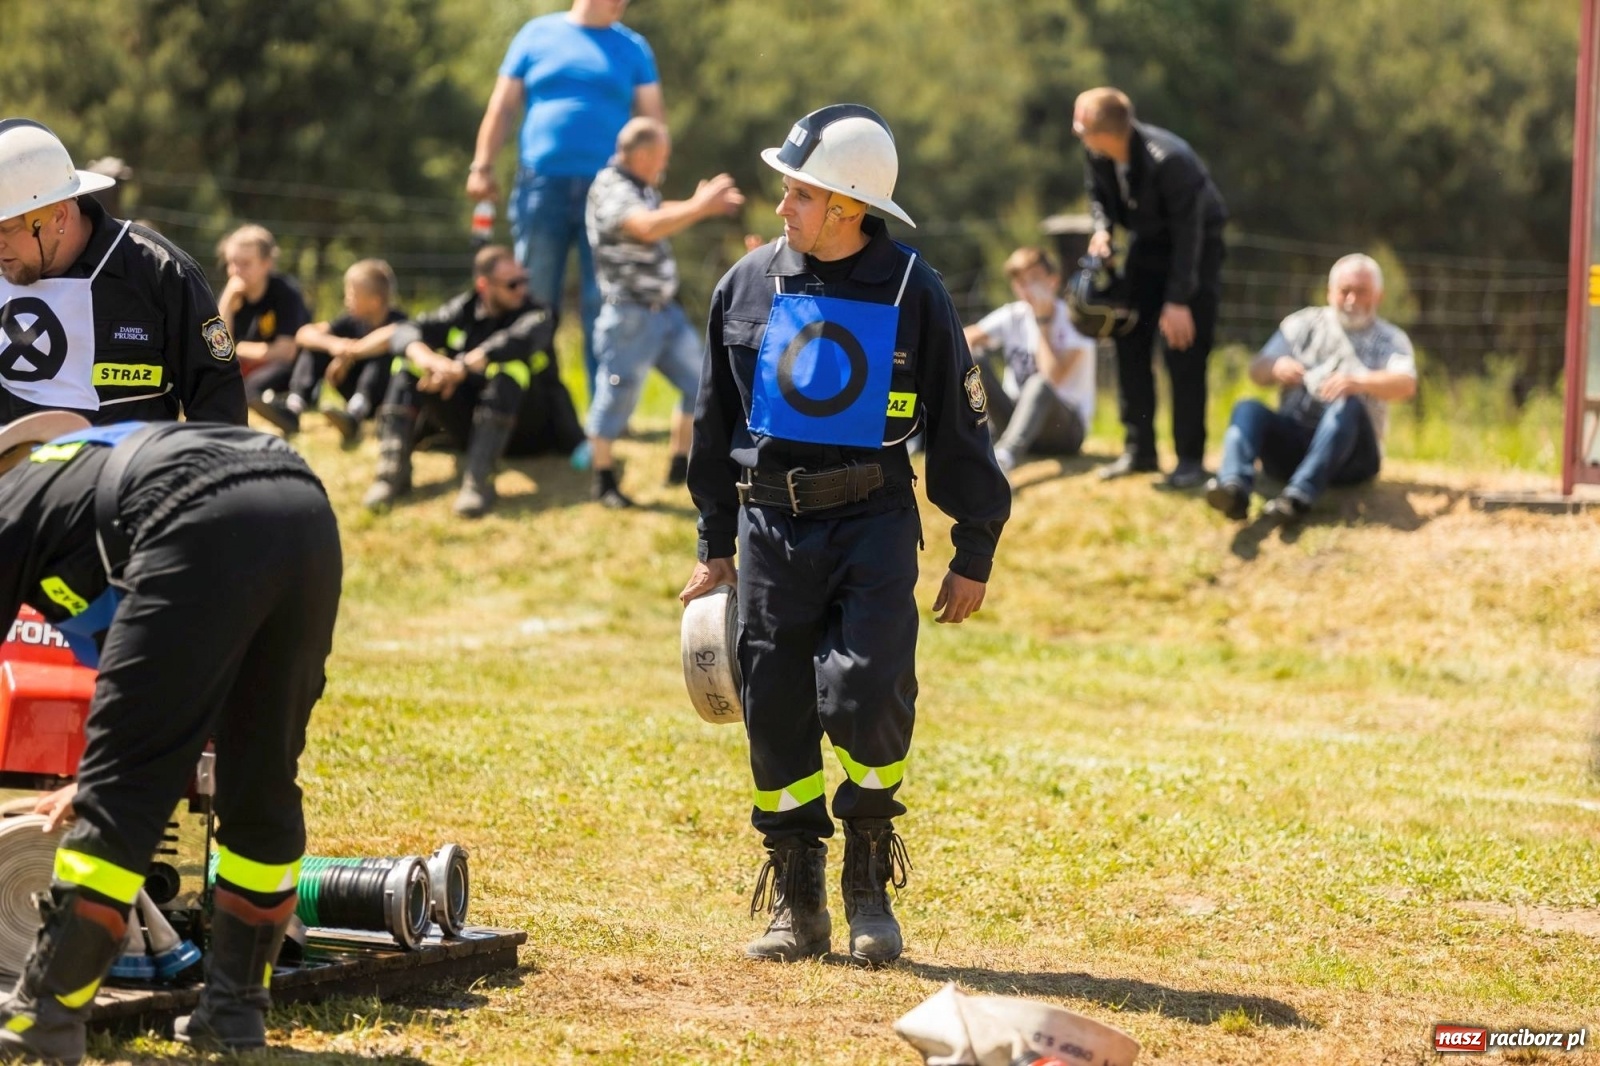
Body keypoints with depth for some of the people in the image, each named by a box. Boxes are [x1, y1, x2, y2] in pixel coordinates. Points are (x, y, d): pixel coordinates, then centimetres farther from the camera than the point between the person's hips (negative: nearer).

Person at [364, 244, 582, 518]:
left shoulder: (536, 315, -9)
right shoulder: (462, 311, 1)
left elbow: (521, 340, -33)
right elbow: (403, 332, -11)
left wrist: (461, 367, -43)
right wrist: (424, 356, -35)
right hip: (467, 424, 4)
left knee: (509, 367, -32)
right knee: (410, 363, -12)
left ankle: (479, 479, -41)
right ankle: (393, 470, -25)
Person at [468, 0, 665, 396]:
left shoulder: (633, 48, 11)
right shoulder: (538, 34, 9)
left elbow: (653, 115, 8)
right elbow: (503, 106, 9)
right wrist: (482, 167, -1)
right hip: (541, 185, 0)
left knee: (602, 306, -2)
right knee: (533, 301, 1)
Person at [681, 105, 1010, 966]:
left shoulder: (912, 293, -3)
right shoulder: (748, 285, 5)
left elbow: (959, 424, 3)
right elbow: (716, 421, 15)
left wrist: (974, 554, 4)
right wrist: (716, 548, 16)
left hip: (874, 521, -3)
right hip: (771, 525, 3)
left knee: (864, 696, -17)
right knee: (776, 714, 3)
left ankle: (870, 876, 4)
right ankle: (796, 902, 15)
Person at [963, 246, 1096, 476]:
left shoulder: (1073, 320, -10)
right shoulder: (1012, 316, 5)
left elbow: (1052, 377, -24)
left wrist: (1043, 321, -17)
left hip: (1065, 428, -5)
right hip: (1015, 418, 5)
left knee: (1039, 385, -38)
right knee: (975, 366, -14)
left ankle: (1004, 457, -63)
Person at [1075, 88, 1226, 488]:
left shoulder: (1170, 160, -36)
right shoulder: (1097, 155, -16)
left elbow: (1187, 233, -30)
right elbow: (1099, 195, 6)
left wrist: (1178, 301, -30)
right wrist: (1102, 229, -17)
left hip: (1194, 246, -7)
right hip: (1148, 244, 7)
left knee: (1183, 354, -11)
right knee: (1130, 344, 3)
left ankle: (1190, 458, -4)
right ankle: (1139, 450, 11)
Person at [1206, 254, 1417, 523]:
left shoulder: (1390, 339, 13)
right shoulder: (1303, 324, 19)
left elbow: (1405, 386, -9)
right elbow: (1257, 371, 8)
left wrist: (1360, 383, -31)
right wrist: (1276, 368, -19)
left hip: (1350, 454, -2)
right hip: (1290, 443, 2)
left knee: (1348, 406, -33)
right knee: (1248, 408, -24)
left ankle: (1299, 495, -53)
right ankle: (1234, 486, -52)